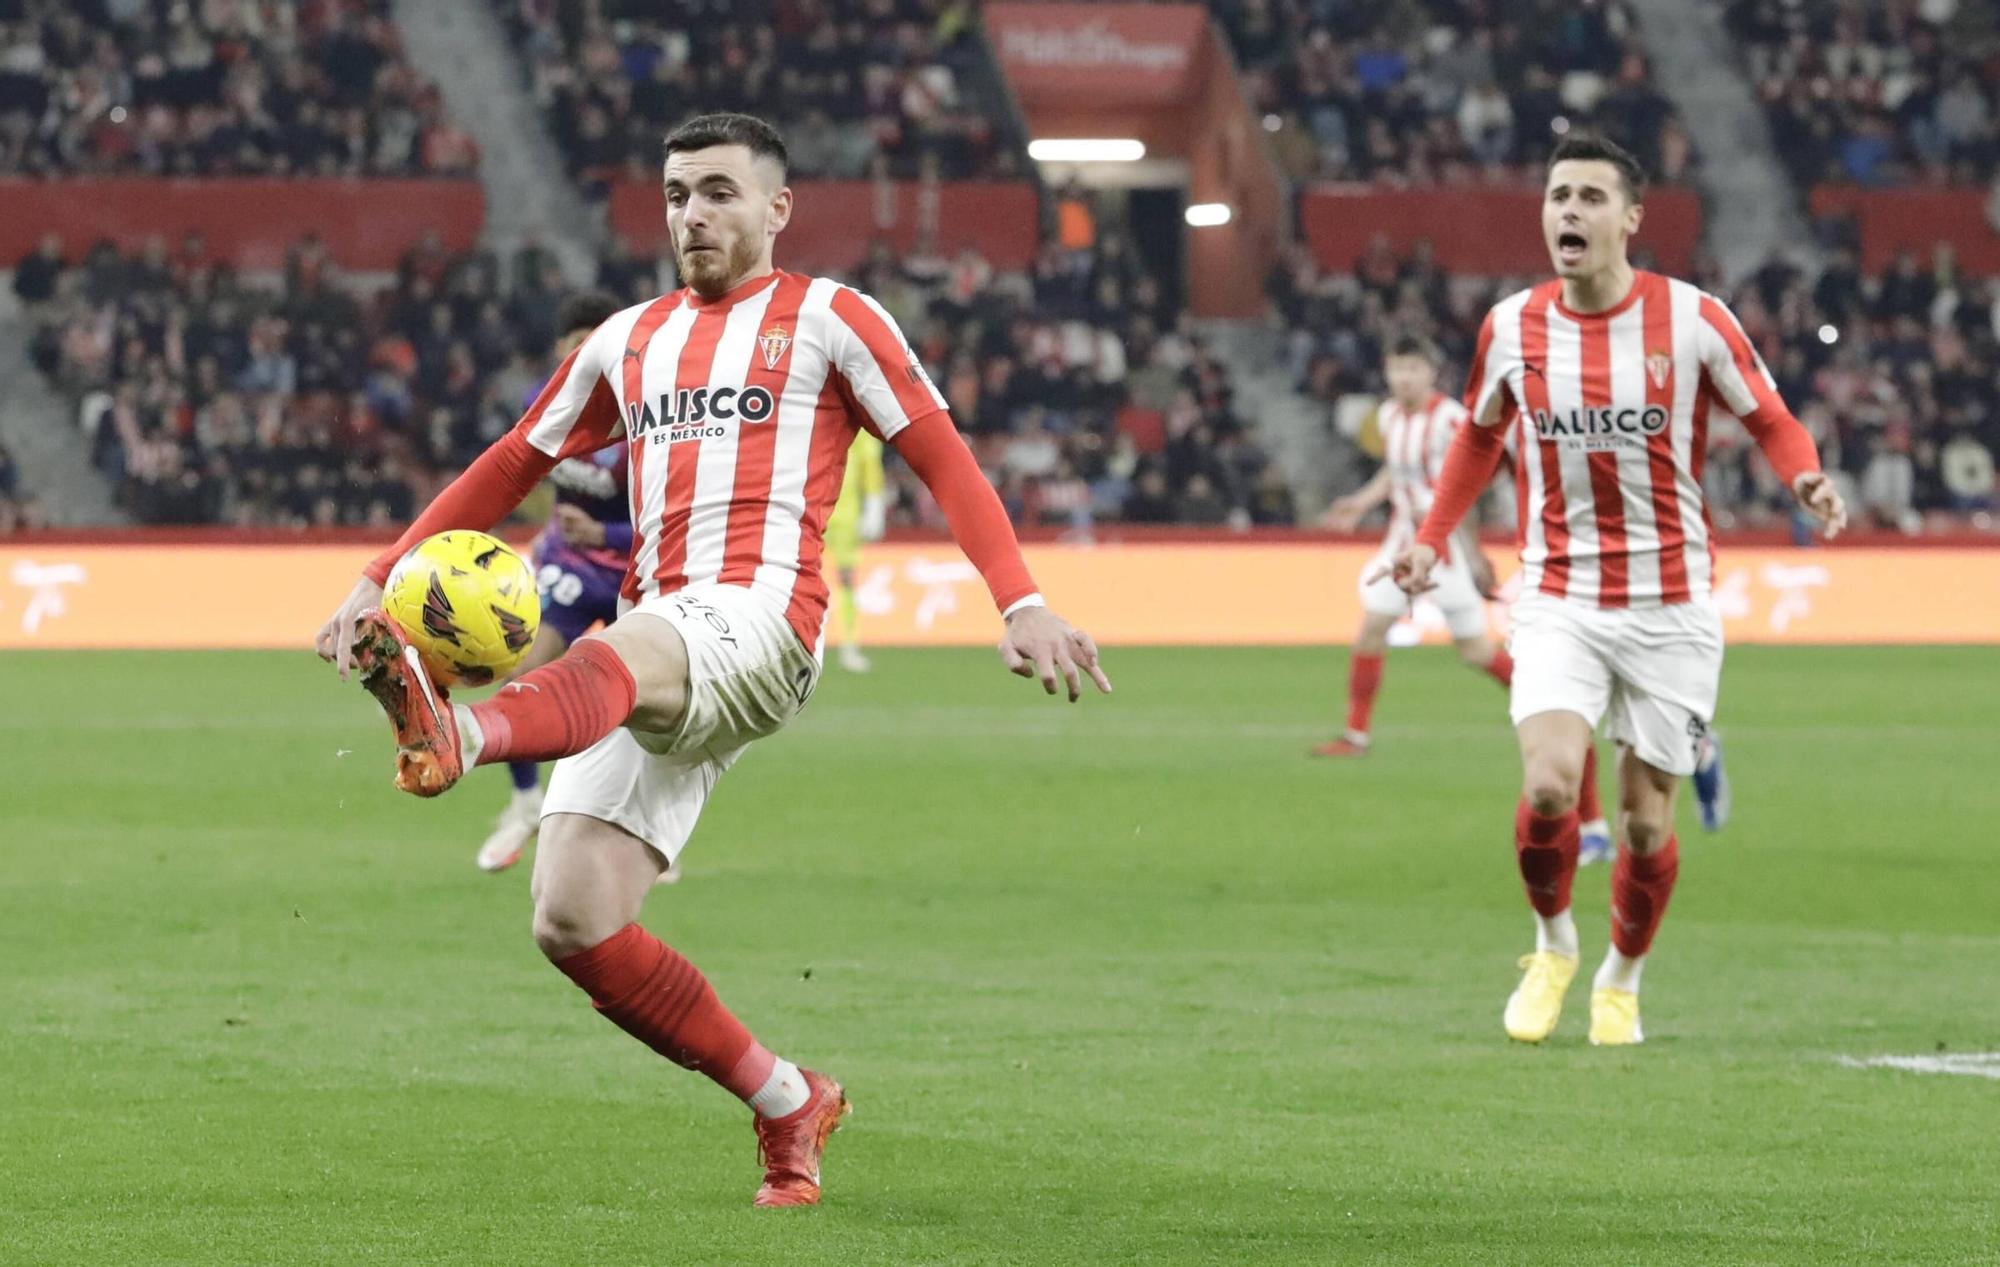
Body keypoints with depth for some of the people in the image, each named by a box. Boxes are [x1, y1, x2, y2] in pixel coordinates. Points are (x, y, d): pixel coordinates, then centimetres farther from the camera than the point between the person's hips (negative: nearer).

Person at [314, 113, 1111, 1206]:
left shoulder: (827, 319, 11)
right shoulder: (628, 343, 26)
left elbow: (944, 461, 5)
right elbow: (510, 468, 30)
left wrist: (1022, 604, -10)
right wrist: (378, 582, 19)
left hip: (756, 617, -6)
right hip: (650, 649, 6)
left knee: (618, 655, -40)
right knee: (572, 924, -7)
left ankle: (460, 735, -73)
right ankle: (786, 1103, 7)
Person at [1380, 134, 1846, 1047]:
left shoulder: (1692, 320, -8)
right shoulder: (1511, 327, 0)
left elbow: (1769, 420, 2)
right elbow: (1481, 435, 18)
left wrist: (1807, 481, -19)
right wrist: (1431, 538, 8)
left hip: (1670, 607, -1)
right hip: (1559, 603, 1)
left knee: (1646, 823, 3)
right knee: (1548, 788, -19)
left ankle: (1622, 980, 29)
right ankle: (1553, 946, 9)